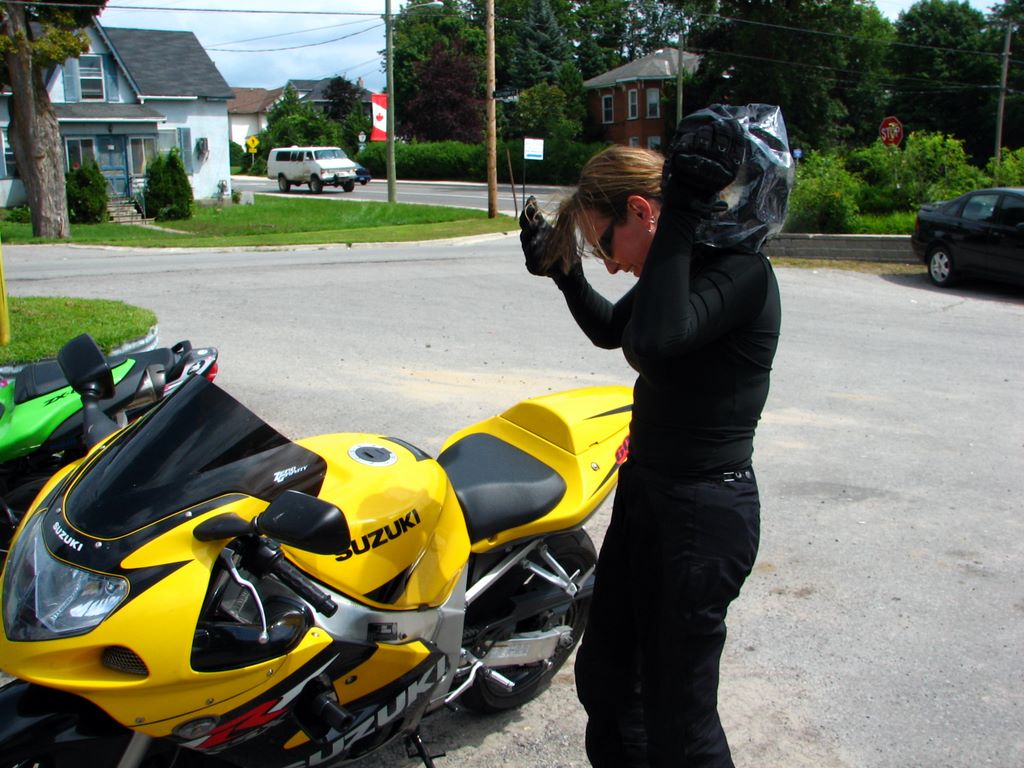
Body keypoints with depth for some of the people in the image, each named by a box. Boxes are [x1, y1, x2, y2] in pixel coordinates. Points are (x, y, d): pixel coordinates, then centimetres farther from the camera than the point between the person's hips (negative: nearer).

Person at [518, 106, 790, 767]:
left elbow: (657, 338, -39)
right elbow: (610, 329, 25)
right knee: (604, 677, 22)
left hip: (706, 513, -9)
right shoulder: (676, 268, 6)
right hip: (644, 491, 9)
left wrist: (682, 214, -33)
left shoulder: (739, 267, -20)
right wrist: (563, 270, 12)